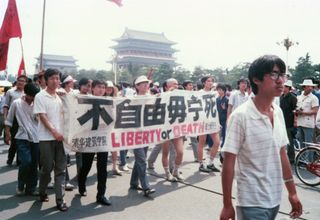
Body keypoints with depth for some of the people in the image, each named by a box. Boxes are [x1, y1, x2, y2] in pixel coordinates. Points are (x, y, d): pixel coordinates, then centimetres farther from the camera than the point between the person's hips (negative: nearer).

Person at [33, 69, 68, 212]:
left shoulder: (61, 96, 12)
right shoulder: (40, 96, -4)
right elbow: (42, 117, -10)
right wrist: (54, 132, -18)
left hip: (61, 136, 4)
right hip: (46, 138, -4)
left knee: (61, 169, 2)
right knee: (47, 167, 5)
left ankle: (60, 199, 6)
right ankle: (42, 192, 30)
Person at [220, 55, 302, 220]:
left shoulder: (278, 112, 1)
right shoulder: (240, 116, -18)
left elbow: (282, 154, 10)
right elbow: (228, 163, -15)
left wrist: (292, 192, 12)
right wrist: (227, 206, -13)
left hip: (275, 199, 7)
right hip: (252, 203, -7)